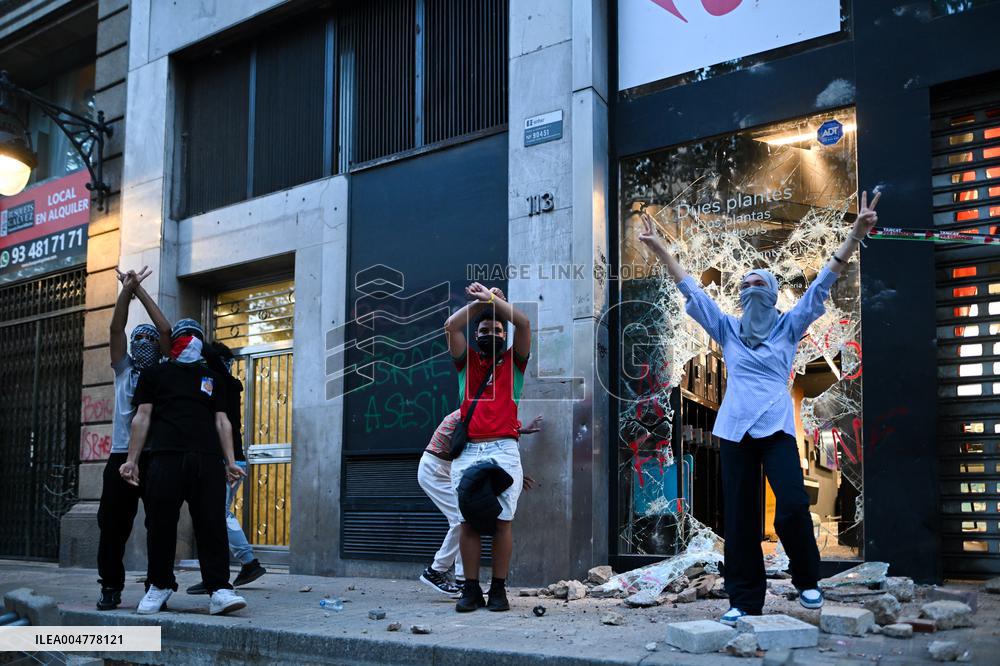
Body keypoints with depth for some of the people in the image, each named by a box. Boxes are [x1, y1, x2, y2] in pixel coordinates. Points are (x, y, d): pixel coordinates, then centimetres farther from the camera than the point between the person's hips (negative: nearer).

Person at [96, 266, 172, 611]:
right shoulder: (124, 369, 17)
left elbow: (166, 330, -1)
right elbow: (116, 328, 6)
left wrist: (140, 290, 0)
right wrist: (126, 290, -4)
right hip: (122, 456, 2)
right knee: (112, 524, 1)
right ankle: (111, 587, 9)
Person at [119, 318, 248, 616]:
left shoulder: (212, 377, 24)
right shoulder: (155, 374, 18)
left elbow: (222, 421, 18)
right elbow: (142, 417, 11)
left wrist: (230, 462, 7)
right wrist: (132, 460, 2)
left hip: (207, 460, 1)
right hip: (165, 457, -1)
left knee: (212, 524, -7)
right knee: (161, 524, -1)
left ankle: (219, 590, -9)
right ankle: (160, 585, 16)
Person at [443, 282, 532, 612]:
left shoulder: (513, 362, 15)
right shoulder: (467, 362, 19)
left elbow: (523, 323, 2)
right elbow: (451, 326, 6)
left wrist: (492, 298, 6)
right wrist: (478, 302, 11)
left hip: (503, 450, -1)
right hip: (467, 451, 2)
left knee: (501, 520, -5)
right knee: (468, 521, -2)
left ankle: (499, 589, 1)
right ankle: (471, 589, 2)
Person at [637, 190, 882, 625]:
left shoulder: (789, 325, 11)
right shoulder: (727, 329, 15)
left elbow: (822, 284, 4)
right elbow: (690, 289, 14)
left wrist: (855, 235, -4)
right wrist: (659, 249, 10)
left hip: (776, 427, -2)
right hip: (735, 430, 2)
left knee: (793, 507, -17)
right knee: (739, 519, 2)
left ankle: (807, 580, 8)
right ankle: (744, 600, 11)